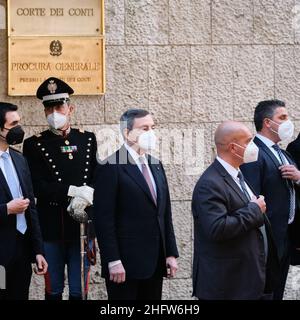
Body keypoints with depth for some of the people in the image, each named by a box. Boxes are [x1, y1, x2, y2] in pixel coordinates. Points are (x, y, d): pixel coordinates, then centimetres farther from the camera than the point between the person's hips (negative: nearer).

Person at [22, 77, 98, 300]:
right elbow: (37, 187, -9)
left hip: (82, 225, 2)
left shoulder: (88, 139, 9)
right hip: (51, 227, -2)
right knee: (53, 290, 6)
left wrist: (87, 194, -15)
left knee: (79, 291, 4)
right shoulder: (34, 144, 1)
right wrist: (73, 191, -17)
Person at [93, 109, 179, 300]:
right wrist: (113, 261, -17)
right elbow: (104, 218, -13)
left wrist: (171, 254, 11)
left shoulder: (156, 166, 14)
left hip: (155, 262, 7)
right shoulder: (112, 167, -8)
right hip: (125, 263, -6)